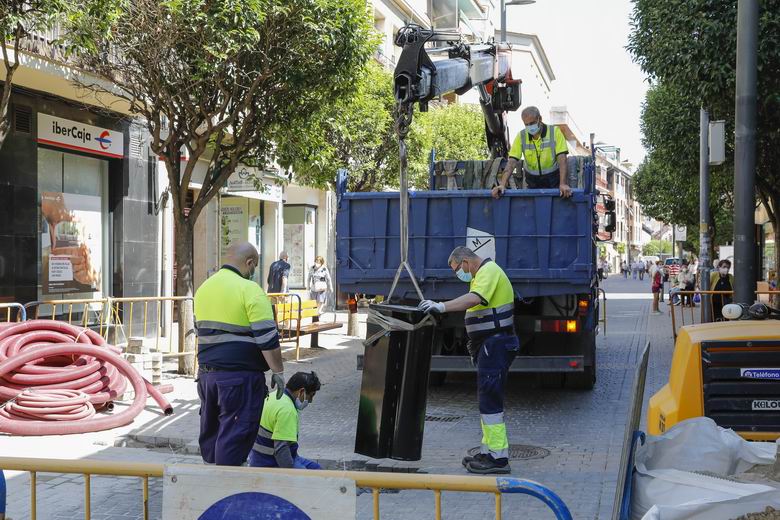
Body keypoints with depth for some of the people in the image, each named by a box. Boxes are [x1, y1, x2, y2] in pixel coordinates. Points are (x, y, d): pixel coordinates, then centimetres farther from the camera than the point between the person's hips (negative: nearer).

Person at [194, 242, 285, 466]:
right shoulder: (249, 290, -13)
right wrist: (278, 372, -6)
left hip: (207, 373, 8)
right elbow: (267, 338, -15)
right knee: (234, 435, -2)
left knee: (210, 431, 18)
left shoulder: (204, 288, 13)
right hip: (240, 376, -8)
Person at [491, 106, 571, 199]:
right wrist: (502, 184, -26)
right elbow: (512, 162, -11)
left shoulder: (554, 132, -12)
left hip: (554, 180, -2)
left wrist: (563, 184, -32)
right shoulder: (521, 136, -6)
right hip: (533, 181, 2)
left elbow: (562, 159, -19)